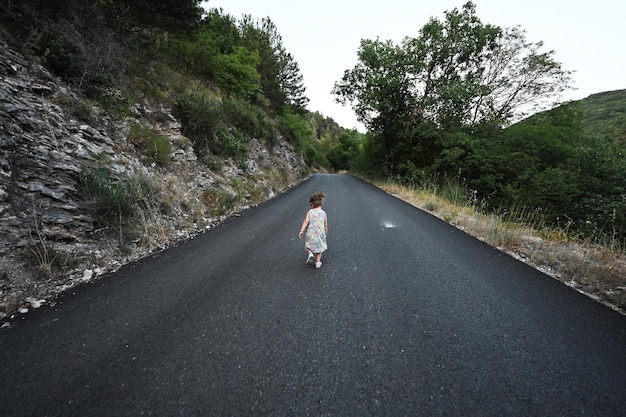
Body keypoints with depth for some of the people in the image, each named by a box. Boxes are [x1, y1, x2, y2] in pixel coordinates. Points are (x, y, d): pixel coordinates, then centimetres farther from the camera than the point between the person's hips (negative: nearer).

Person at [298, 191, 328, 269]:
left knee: (309, 245, 23)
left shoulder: (310, 212, -8)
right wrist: (326, 232, 21)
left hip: (311, 233, -1)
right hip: (320, 234, 1)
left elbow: (306, 221, -16)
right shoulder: (323, 213, -2)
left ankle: (310, 254, -3)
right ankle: (318, 262, 21)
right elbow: (325, 225, 5)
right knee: (319, 248, 18)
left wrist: (301, 231, -12)